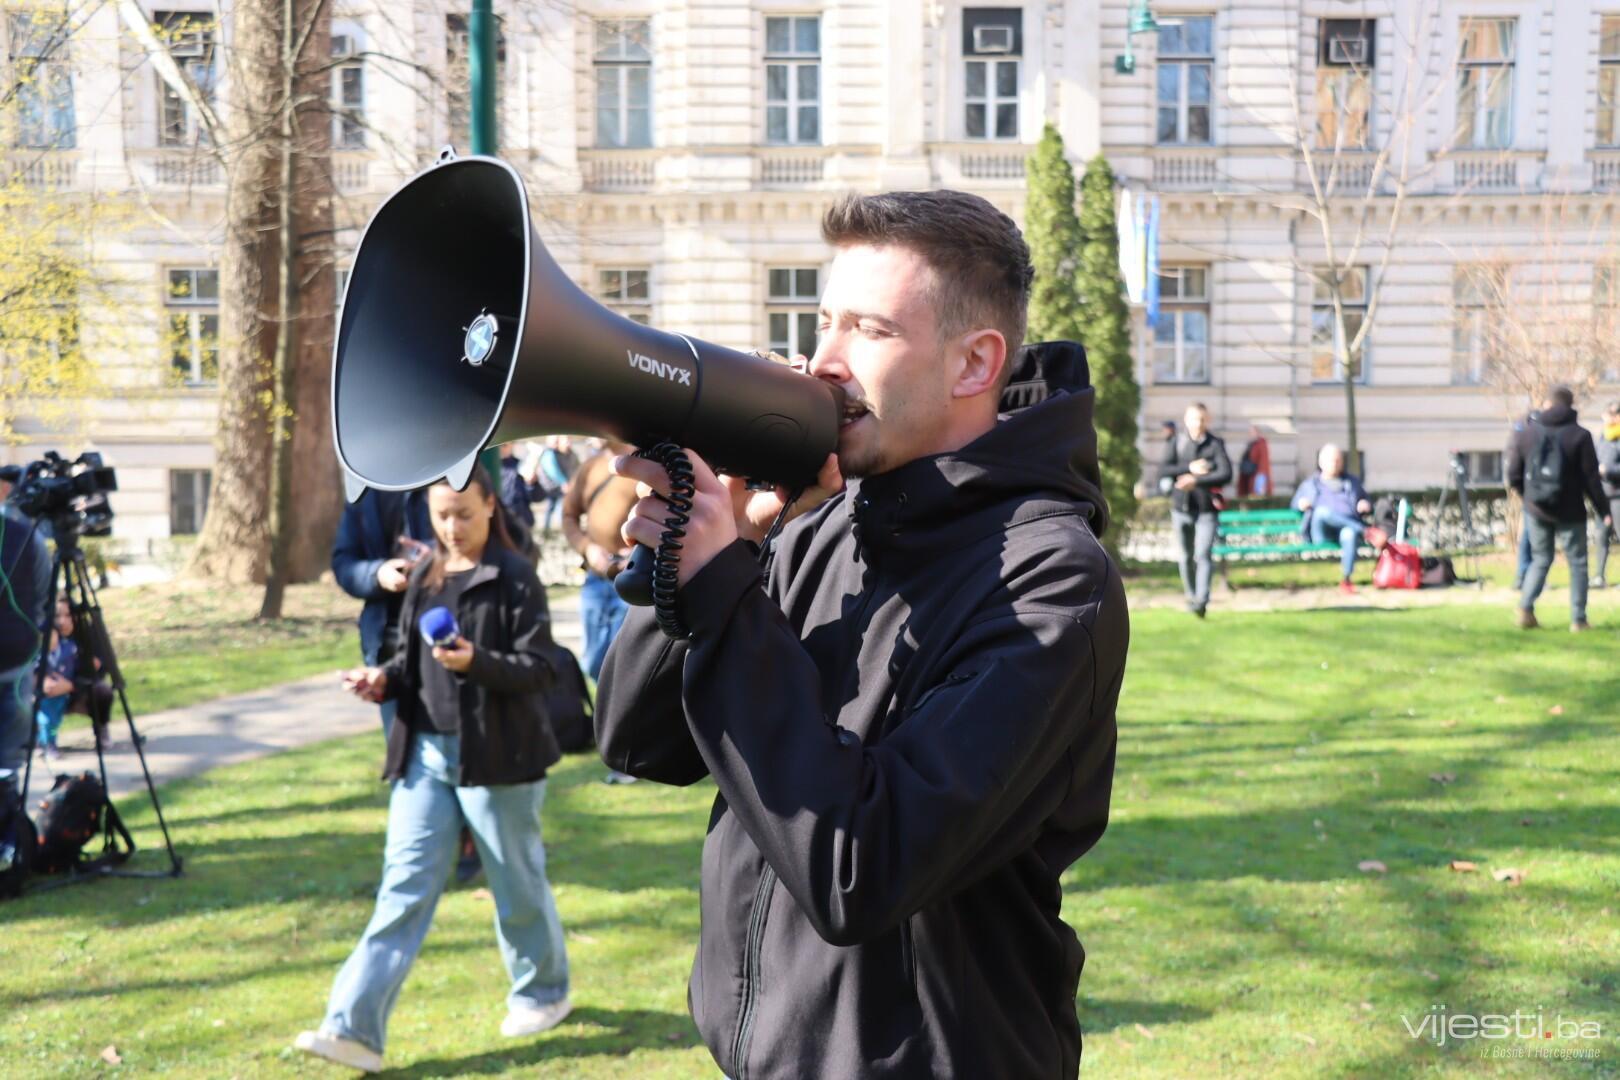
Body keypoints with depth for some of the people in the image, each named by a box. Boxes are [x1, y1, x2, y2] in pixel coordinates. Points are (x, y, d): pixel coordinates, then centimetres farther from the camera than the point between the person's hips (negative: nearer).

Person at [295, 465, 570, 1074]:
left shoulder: (515, 577, -8)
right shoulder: (424, 577, 10)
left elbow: (538, 669, -12)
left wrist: (476, 663, -28)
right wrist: (384, 680, -3)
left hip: (495, 755, -5)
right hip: (425, 753, 5)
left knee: (516, 886, 11)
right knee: (403, 889, 0)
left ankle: (543, 993, 34)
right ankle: (355, 1029, -1)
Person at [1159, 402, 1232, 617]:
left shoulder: (1215, 444, -3)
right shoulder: (1176, 442, 4)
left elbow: (1226, 474, -14)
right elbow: (1163, 471, -5)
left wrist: (1196, 481, -25)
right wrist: (1190, 468, -17)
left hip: (1206, 510, -3)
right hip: (1181, 508, 3)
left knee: (1203, 555, -14)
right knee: (1186, 556, 11)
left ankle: (1202, 600, -19)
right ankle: (1191, 596, 26)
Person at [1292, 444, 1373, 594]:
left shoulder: (1353, 482, 30)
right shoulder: (1310, 484, 28)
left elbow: (1368, 504, 30)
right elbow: (1295, 504, 29)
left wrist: (1366, 505, 4)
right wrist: (1301, 504, 4)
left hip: (1348, 527, 0)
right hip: (1323, 534, 0)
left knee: (1349, 534, -41)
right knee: (1322, 511, -38)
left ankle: (1346, 580, -45)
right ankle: (1367, 532, -39)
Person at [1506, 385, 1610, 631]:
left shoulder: (1525, 435, 0)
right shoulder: (1579, 435, -8)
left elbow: (1514, 477, 3)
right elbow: (1591, 479, -7)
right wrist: (1604, 511, 0)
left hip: (1536, 510, 3)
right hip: (1570, 512, -3)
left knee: (1541, 559, 16)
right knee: (1577, 562, 9)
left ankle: (1526, 608, -2)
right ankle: (1578, 619, 9)